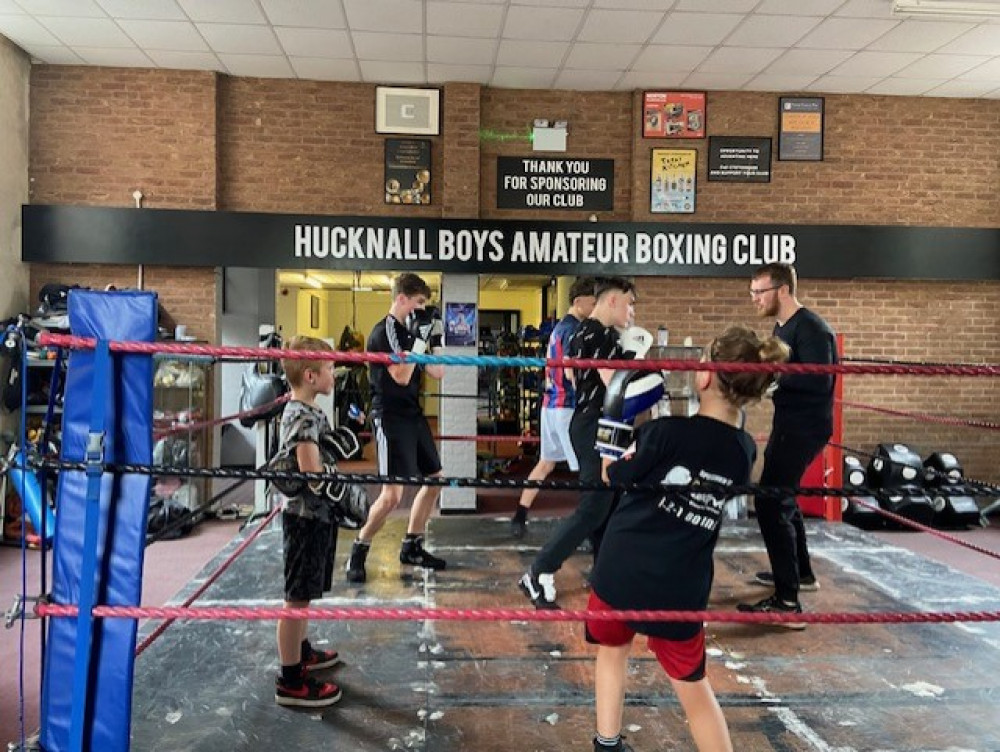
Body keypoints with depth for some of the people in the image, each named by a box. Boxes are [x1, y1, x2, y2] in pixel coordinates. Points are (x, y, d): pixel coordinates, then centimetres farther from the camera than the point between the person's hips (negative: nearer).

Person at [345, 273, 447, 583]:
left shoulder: (412, 330, 11)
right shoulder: (383, 332, -13)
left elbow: (437, 373, 12)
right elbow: (401, 376, -23)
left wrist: (435, 338, 1)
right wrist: (419, 339, -20)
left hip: (413, 414, 9)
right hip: (390, 417, -9)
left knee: (434, 480, 13)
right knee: (392, 494, -14)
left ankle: (411, 547, 26)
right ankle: (357, 553, 4)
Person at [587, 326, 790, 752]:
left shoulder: (667, 432, -18)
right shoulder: (744, 451, -2)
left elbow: (612, 477, -4)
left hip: (623, 568, -3)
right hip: (681, 586, 3)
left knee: (613, 649, 26)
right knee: (692, 684, 21)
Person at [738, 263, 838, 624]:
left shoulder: (811, 329, -18)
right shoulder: (783, 327, 12)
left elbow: (818, 381, -28)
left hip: (804, 428, -11)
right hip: (788, 425, 11)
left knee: (770, 503, -13)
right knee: (781, 497, 23)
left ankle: (787, 602, -8)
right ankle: (801, 572, 41)